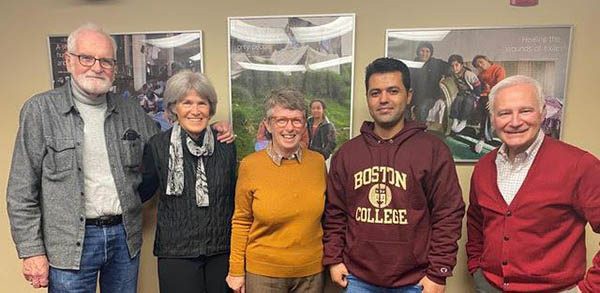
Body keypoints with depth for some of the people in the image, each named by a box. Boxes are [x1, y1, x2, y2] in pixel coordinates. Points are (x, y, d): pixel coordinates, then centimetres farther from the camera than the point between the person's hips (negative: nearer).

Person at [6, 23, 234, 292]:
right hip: (71, 244, -3)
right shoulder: (40, 110, -5)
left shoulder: (131, 111, 4)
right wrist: (32, 252, -6)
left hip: (125, 238, 3)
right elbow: (21, 191, -4)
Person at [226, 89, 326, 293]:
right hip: (263, 272, -1)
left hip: (312, 271, 2)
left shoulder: (318, 162, -5)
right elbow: (241, 223, -3)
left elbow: (324, 216, 7)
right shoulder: (250, 165, -11)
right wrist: (236, 271, -1)